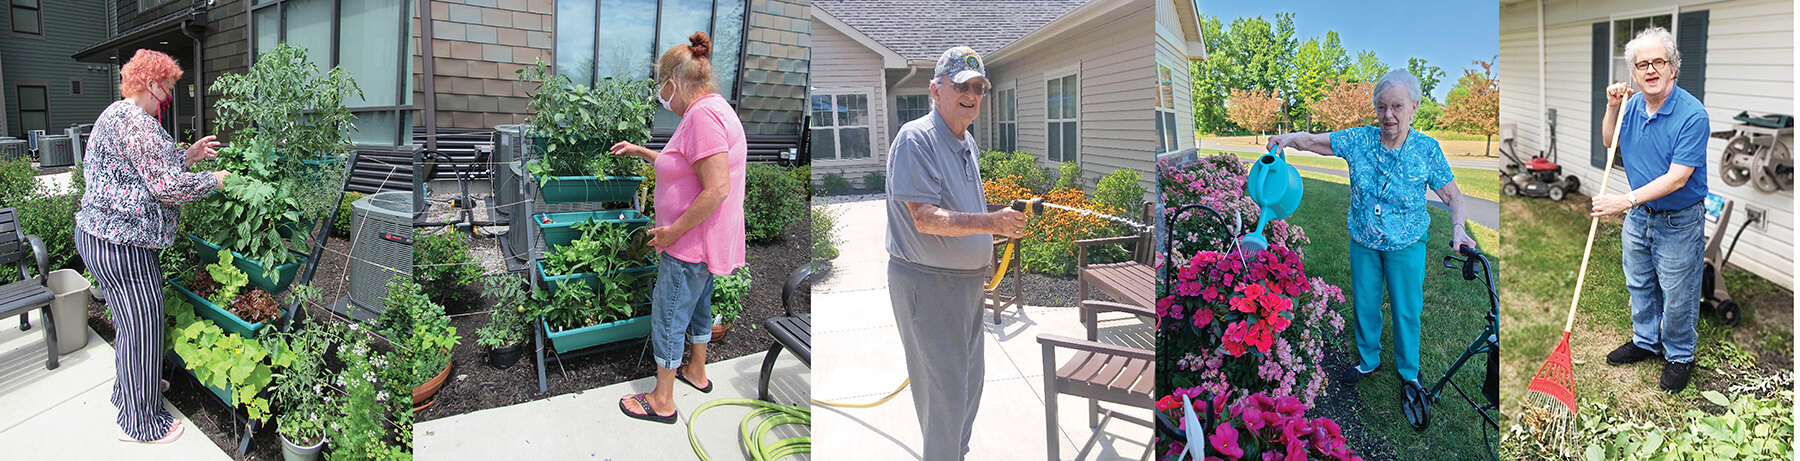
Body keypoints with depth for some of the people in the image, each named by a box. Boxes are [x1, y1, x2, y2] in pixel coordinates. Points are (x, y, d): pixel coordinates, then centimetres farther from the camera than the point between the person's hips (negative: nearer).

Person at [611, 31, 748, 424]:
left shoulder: (704, 114, -24)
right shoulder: (710, 109, 11)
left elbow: (717, 189, -30)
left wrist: (673, 230, -22)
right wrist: (639, 152, 24)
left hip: (691, 244, -10)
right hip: (704, 242, 10)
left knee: (668, 317, 3)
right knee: (697, 305, 25)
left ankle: (662, 401, 16)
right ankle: (697, 372, 43)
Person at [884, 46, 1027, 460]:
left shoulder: (967, 142, 13)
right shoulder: (915, 138, -16)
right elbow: (925, 219, -25)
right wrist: (991, 222, -34)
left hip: (967, 281, 9)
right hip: (927, 283, -9)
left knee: (968, 386, 21)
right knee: (945, 392, -1)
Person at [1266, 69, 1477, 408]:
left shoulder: (1427, 149, -11)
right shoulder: (1359, 139, -8)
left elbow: (1452, 194, -4)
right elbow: (1315, 141, -7)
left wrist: (1457, 228, -20)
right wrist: (1290, 138, -30)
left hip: (1406, 246, -2)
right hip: (1363, 241, 2)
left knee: (1406, 310, 8)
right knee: (1364, 304, 15)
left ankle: (1409, 374, 28)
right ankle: (1369, 361, 37)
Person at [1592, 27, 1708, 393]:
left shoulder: (1692, 115, -24)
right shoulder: (1633, 105, -5)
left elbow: (1677, 178, -27)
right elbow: (1610, 143, 14)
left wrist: (1627, 200, -33)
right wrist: (1612, 108, -2)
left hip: (1679, 223, -6)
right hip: (1638, 216, 6)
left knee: (1677, 297, 9)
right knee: (1639, 286, 21)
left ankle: (1679, 356, 29)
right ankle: (1646, 341, 40)